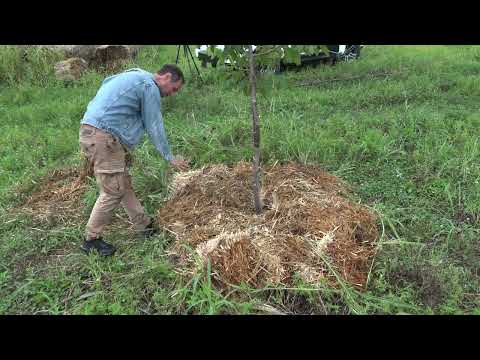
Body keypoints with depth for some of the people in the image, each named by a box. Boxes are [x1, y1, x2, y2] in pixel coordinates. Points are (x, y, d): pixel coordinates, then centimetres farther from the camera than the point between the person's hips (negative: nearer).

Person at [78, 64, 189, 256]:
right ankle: (91, 239, 8)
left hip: (90, 132, 11)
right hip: (103, 137, -11)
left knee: (124, 184, 13)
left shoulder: (134, 77, 23)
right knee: (113, 191, -4)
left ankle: (145, 226, 22)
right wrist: (170, 157, 5)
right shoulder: (149, 86, -7)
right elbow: (154, 126, -5)